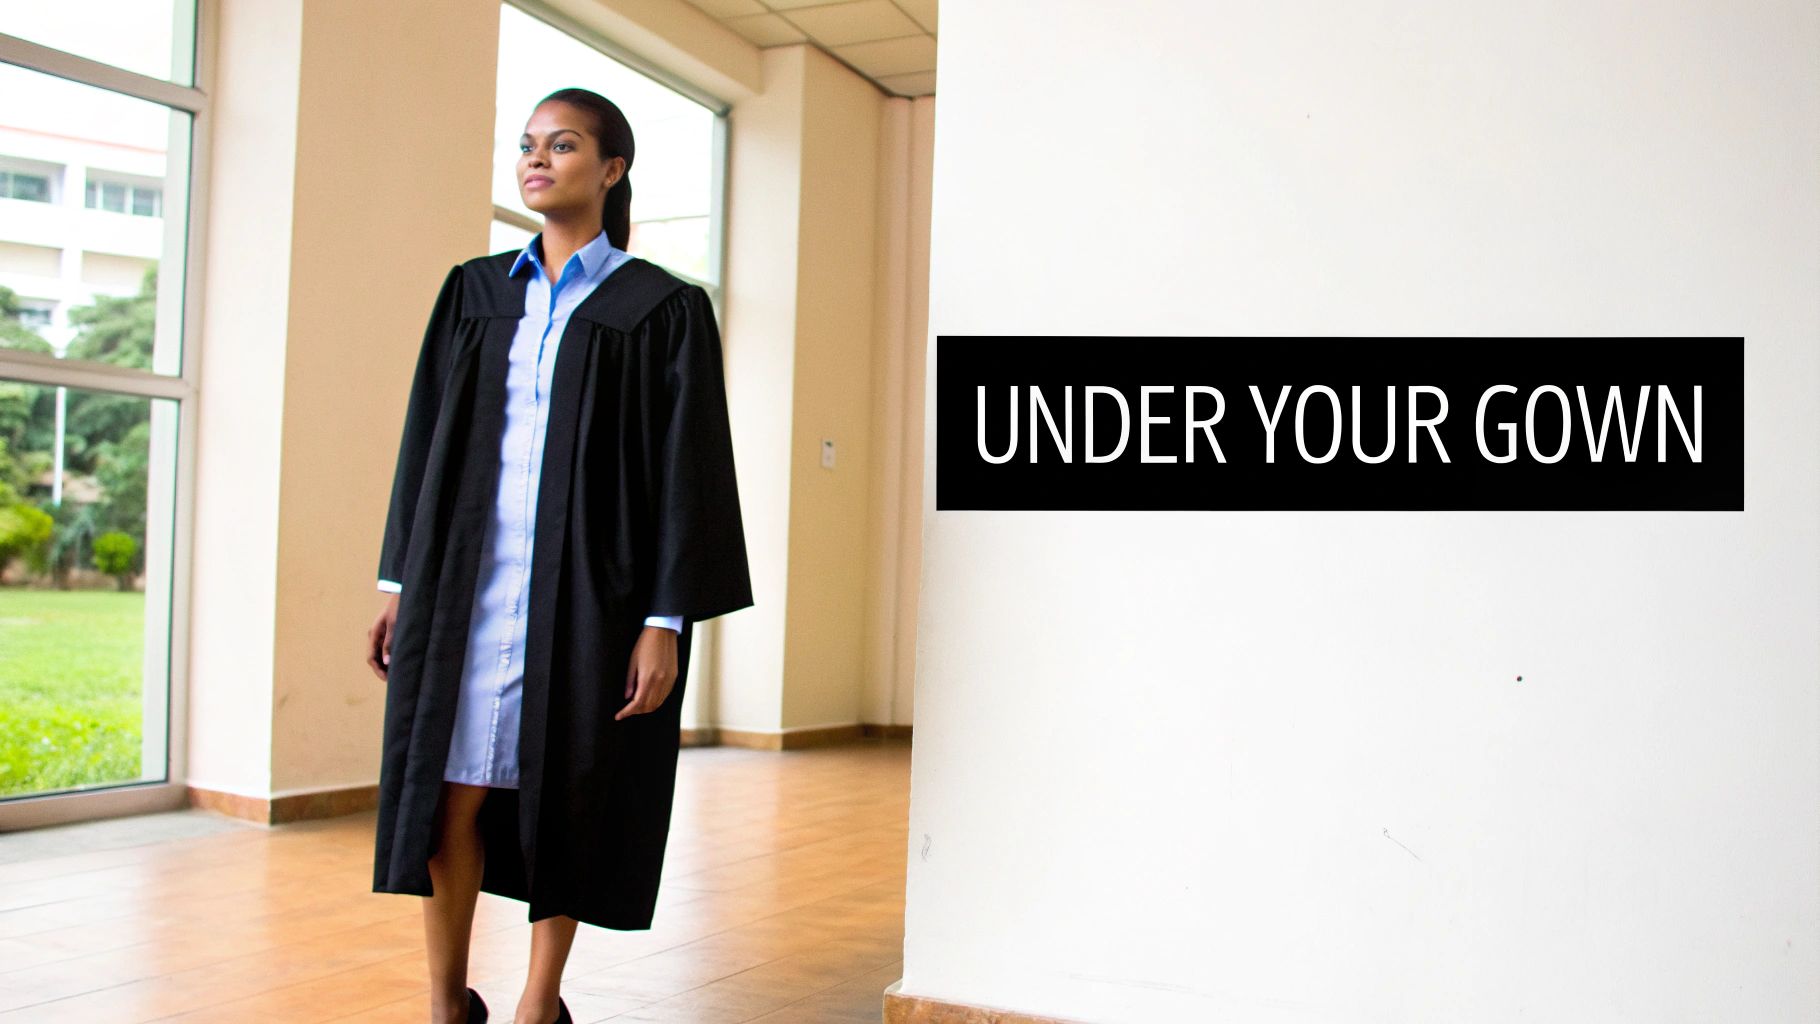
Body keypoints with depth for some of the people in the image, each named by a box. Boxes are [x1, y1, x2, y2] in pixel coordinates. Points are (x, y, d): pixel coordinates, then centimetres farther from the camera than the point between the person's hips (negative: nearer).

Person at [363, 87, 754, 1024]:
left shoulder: (662, 308, -1)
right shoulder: (476, 291, 11)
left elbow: (687, 469, -5)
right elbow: (426, 440, 13)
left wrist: (666, 620, -11)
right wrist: (400, 581, 8)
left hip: (588, 585, -3)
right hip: (468, 580, 3)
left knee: (567, 796, 5)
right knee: (449, 792, 3)